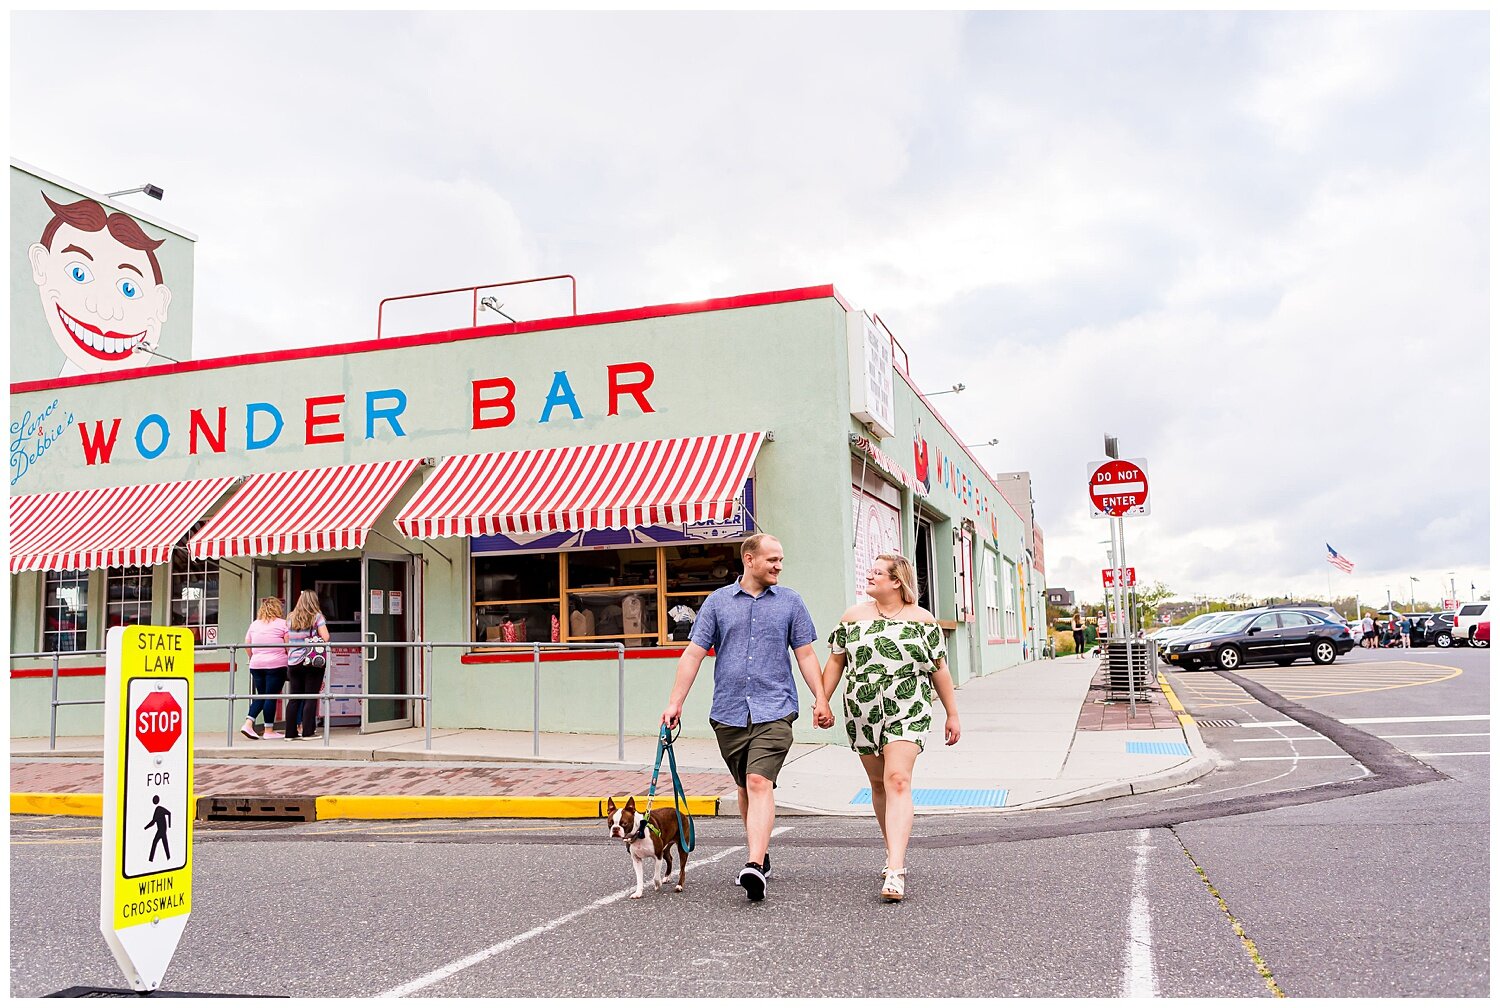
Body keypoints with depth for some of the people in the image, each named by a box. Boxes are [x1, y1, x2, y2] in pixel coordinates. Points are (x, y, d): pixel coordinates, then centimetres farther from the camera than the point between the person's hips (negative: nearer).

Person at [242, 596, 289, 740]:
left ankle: (248, 723, 2)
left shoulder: (254, 624, 12)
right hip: (276, 665, -5)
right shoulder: (282, 623, -2)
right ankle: (269, 731, 3)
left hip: (256, 665, 5)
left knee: (261, 696, 15)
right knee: (271, 697, -1)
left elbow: (247, 645, 15)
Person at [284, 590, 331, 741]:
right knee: (311, 698, -1)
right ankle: (308, 731, -3)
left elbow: (286, 641, 10)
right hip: (313, 662, -4)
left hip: (294, 662, 4)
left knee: (294, 698, 8)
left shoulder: (291, 619, 9)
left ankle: (291, 732, 10)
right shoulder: (317, 617, -4)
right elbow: (325, 638, -11)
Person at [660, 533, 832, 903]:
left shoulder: (790, 602, 7)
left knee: (760, 783, -17)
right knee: (745, 786, 14)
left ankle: (755, 867, -23)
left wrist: (821, 699, -2)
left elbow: (806, 655, 8)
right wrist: (675, 703, -1)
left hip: (774, 710, -2)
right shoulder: (718, 601, 6)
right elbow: (693, 654, 5)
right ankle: (760, 853, 32)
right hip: (729, 711, 2)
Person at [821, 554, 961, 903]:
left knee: (898, 781, -16)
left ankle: (895, 871, -22)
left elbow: (939, 669, 7)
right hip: (862, 713, 3)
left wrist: (952, 714, 8)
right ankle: (894, 851, 30)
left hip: (908, 713, -3)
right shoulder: (853, 616, 7)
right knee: (878, 784, 11)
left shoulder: (922, 620, 2)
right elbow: (835, 661, 11)